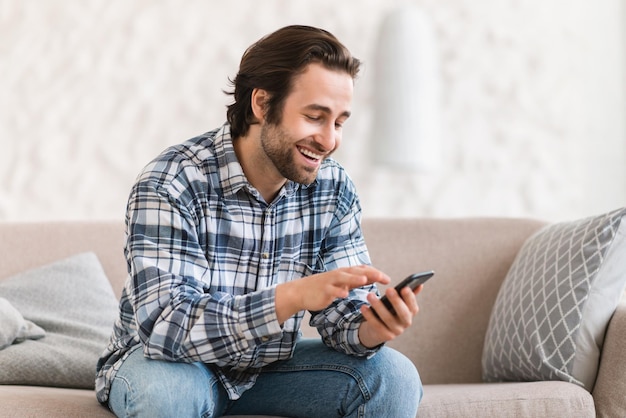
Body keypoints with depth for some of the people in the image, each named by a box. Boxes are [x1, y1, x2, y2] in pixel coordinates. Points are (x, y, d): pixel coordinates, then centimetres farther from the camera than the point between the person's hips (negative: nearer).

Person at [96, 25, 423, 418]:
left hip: (270, 363, 4)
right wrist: (292, 296, -48)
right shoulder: (169, 185, -25)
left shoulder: (334, 188, -8)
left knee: (394, 378, -16)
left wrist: (369, 330, -33)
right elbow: (165, 327, -35)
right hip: (163, 361, -3)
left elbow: (343, 308, -8)